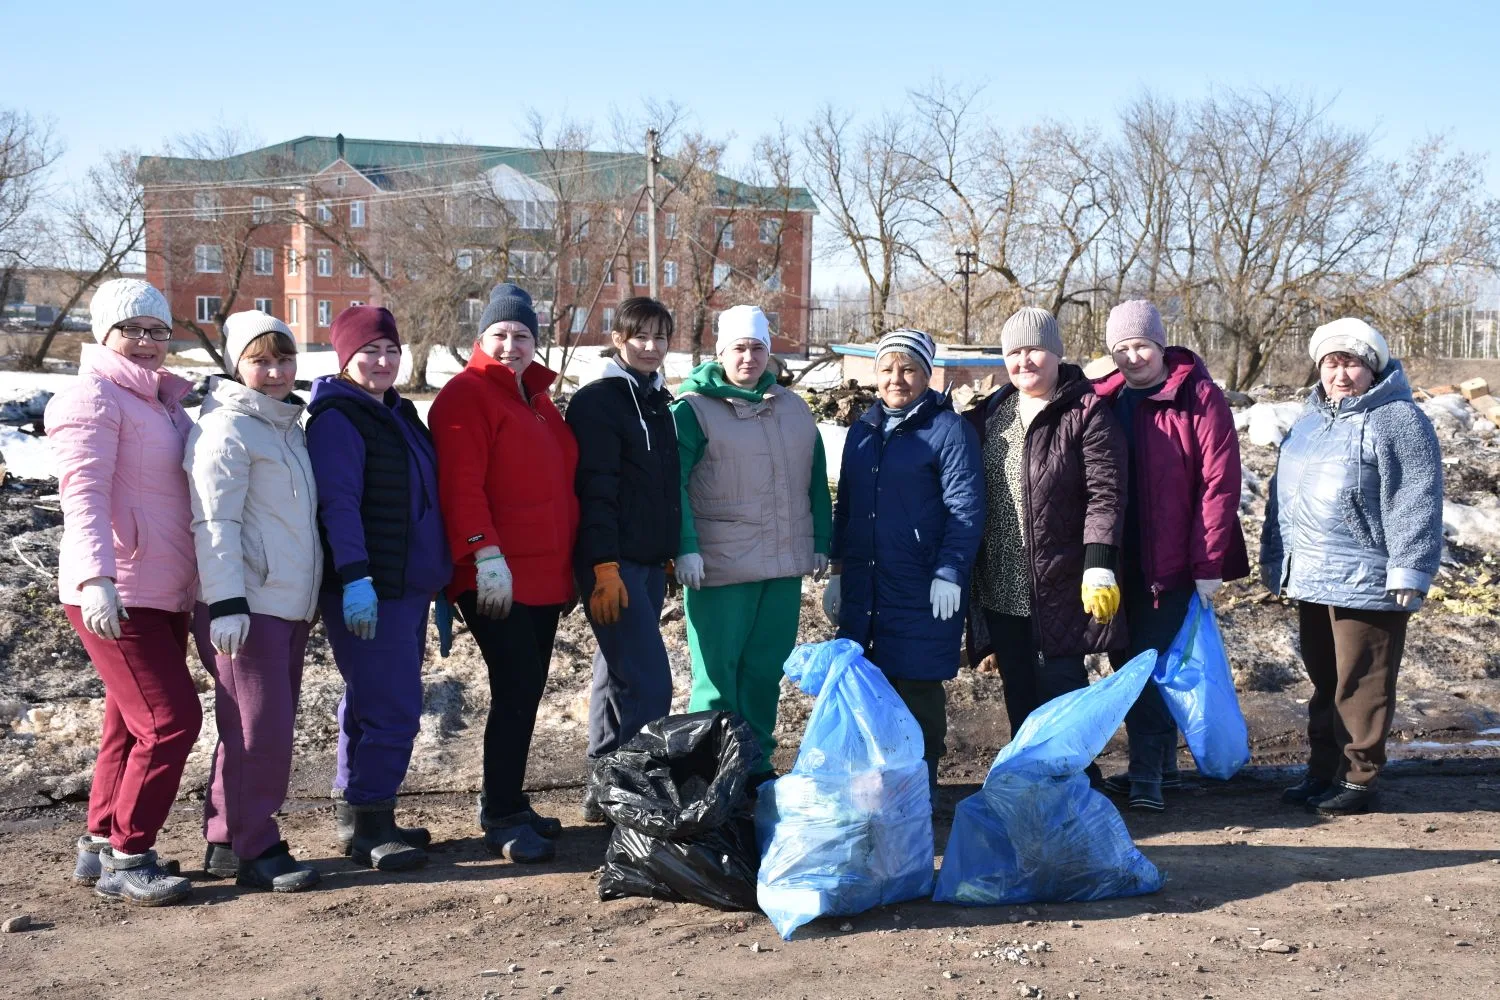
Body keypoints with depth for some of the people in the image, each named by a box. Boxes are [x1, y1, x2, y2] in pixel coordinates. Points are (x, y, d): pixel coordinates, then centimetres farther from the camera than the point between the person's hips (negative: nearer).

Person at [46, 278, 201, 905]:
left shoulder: (163, 402, 18)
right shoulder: (95, 397, -9)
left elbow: (191, 486, 28)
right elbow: (83, 493, -21)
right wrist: (97, 578, -32)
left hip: (165, 594, 9)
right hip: (116, 596, -9)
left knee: (133, 724, 14)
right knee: (171, 719, -11)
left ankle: (99, 848, 25)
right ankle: (126, 858, 0)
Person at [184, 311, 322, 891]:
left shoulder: (287, 426, 18)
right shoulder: (228, 429, -10)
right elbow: (214, 522, -17)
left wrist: (310, 593, 25)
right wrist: (227, 602, -25)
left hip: (290, 603, 9)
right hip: (247, 606, -9)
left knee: (270, 727, 12)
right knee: (259, 728, -7)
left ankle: (228, 841, 22)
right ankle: (253, 849, 2)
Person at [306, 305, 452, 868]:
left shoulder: (396, 414, 18)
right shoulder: (338, 419, -10)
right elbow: (339, 503, -19)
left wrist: (438, 579, 22)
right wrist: (354, 577, -26)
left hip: (407, 587, 9)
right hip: (367, 591, -9)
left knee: (372, 703, 15)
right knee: (392, 709, -10)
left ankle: (361, 817, 25)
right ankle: (369, 826, 0)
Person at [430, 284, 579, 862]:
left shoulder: (535, 398, 20)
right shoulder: (466, 395, -7)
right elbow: (461, 483, -18)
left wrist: (568, 563, 24)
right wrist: (485, 554, -25)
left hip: (545, 575, 9)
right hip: (497, 578, -8)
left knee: (526, 690, 12)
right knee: (517, 690, -8)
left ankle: (508, 803, 24)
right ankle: (502, 817, 2)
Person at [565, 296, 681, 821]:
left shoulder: (658, 401, 16)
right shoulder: (596, 401, -8)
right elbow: (594, 489, -15)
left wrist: (670, 553, 19)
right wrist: (604, 567, -20)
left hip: (650, 562, 8)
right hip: (614, 563, -8)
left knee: (619, 679, 12)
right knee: (649, 684, -12)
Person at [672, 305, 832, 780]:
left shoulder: (793, 407, 14)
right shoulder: (693, 408, -4)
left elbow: (816, 481, 18)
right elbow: (674, 484, -10)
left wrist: (821, 542, 13)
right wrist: (686, 548, -18)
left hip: (785, 565, 5)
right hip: (719, 568, -5)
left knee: (765, 670, 12)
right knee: (717, 671, 1)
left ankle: (757, 763, 23)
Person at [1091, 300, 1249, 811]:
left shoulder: (1200, 399, -8)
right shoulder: (1105, 401, 7)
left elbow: (1220, 483, -12)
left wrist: (1209, 564, -16)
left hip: (1173, 562, -6)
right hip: (1121, 560, 6)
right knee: (1128, 662, 11)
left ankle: (1147, 773, 3)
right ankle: (1162, 764, 25)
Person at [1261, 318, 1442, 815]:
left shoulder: (1398, 420, -8)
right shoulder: (1310, 421, 17)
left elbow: (1415, 504, -14)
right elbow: (1282, 493, 22)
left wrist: (1408, 572, -18)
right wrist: (1273, 558, 20)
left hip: (1367, 582, -8)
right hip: (1310, 580, 8)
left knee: (1361, 686, 0)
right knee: (1323, 681, 15)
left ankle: (1359, 779, 10)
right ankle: (1322, 770, 25)